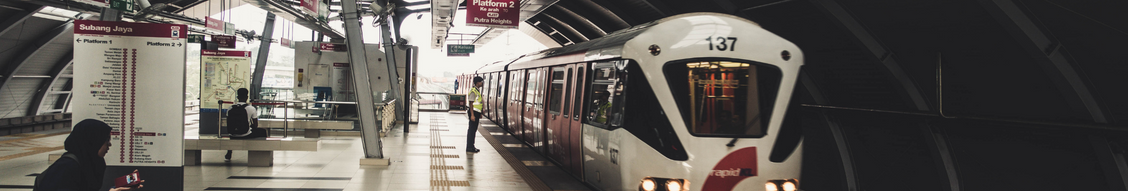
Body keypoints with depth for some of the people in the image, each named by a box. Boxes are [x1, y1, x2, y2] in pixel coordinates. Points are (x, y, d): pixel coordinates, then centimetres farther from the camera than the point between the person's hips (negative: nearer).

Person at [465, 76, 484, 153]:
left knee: (474, 130, 13)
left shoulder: (477, 90, 16)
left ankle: (471, 146, 19)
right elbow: (471, 103, -19)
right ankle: (469, 148, -4)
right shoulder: (473, 91, -16)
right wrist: (472, 115, -23)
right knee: (471, 130, -7)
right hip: (473, 112, -10)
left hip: (476, 113, 10)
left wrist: (480, 113, 24)